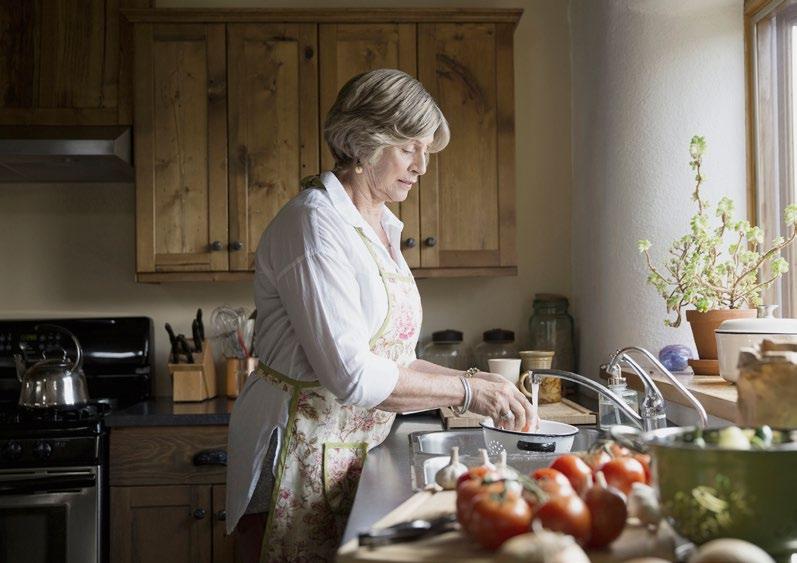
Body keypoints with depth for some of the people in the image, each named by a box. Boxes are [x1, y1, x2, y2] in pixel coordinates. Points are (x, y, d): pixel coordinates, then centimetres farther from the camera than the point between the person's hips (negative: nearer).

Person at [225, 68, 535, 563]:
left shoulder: (381, 229, 12)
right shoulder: (314, 223, -16)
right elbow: (351, 375, -23)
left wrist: (473, 379, 2)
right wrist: (466, 390, -15)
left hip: (358, 455, 8)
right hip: (302, 452, -8)